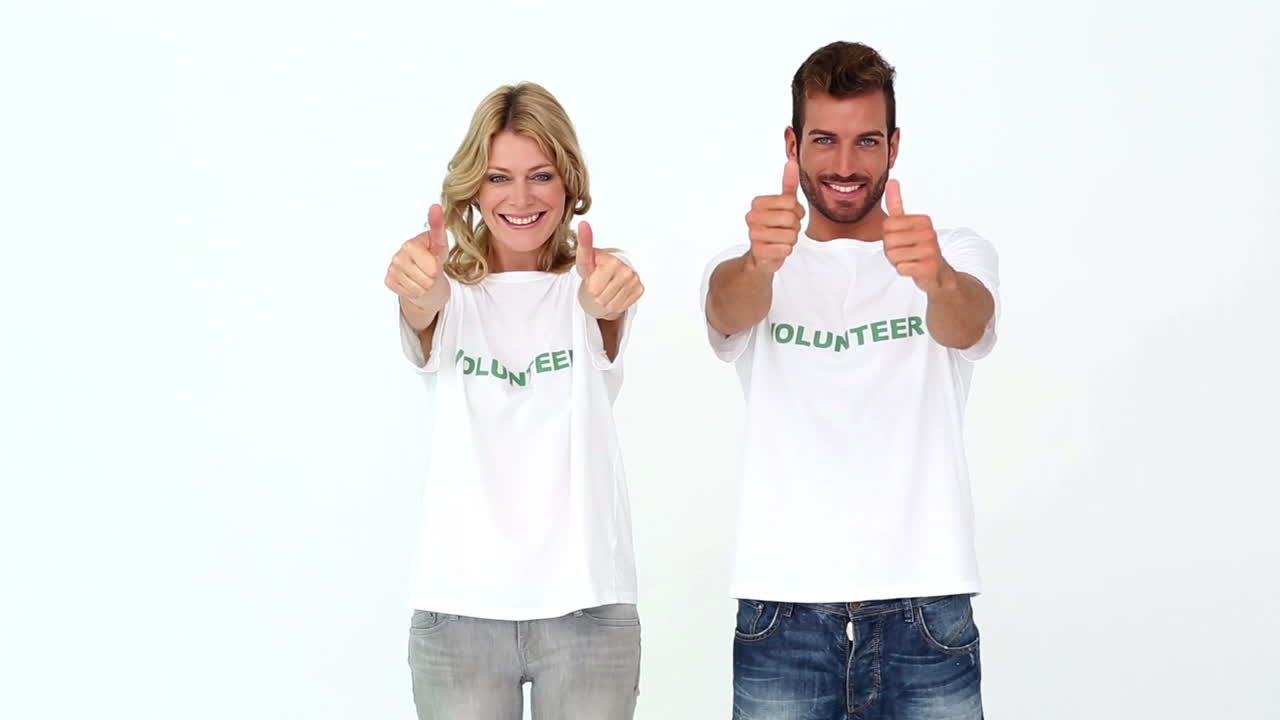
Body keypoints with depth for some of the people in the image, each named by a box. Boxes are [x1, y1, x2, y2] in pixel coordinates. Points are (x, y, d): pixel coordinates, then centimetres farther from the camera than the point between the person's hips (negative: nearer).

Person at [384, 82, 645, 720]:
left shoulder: (588, 284, 3)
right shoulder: (454, 291, 4)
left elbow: (606, 326, -20)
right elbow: (424, 320, -19)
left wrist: (605, 299, -45)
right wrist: (417, 289, -44)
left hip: (586, 603, 0)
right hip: (459, 604, 0)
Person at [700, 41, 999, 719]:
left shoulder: (959, 254, 6)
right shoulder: (746, 270, 6)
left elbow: (966, 325, -17)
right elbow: (729, 310, -17)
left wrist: (937, 278, -40)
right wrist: (760, 261, -40)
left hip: (925, 611, 0)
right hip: (782, 615, 0)